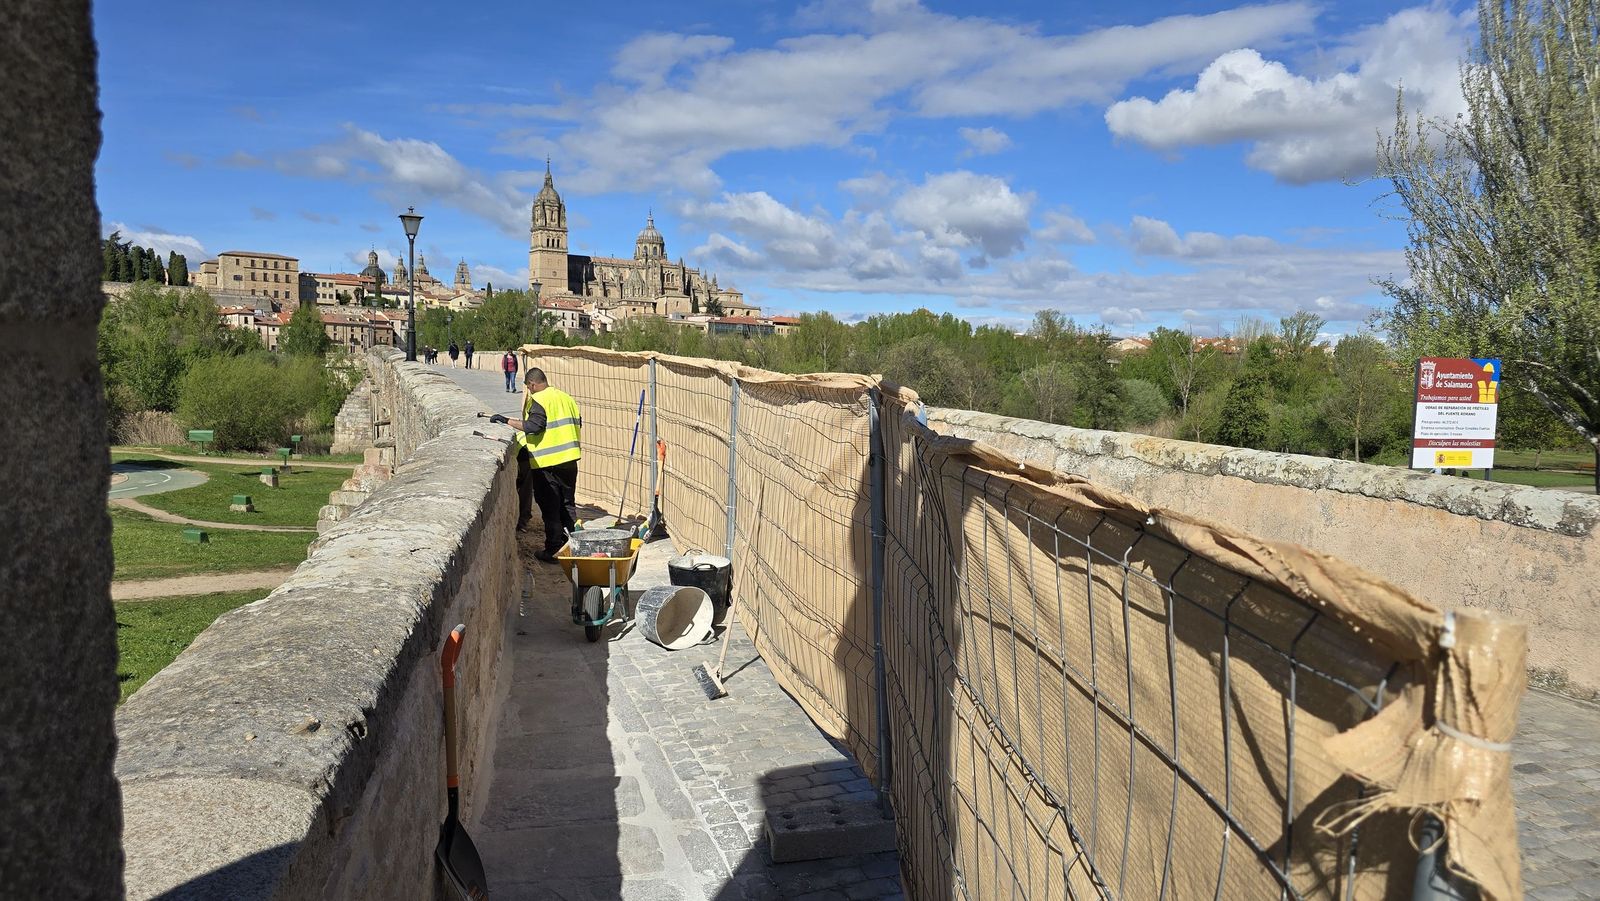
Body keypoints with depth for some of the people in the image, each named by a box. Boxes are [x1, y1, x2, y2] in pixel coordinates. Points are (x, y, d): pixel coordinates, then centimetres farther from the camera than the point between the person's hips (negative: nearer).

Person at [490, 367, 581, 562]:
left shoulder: (538, 400, -12)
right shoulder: (567, 398, 11)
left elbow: (533, 426, -24)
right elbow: (578, 423, 16)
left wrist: (507, 421, -18)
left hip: (547, 462, -7)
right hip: (569, 459, 7)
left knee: (549, 508, 1)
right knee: (568, 504, 17)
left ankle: (553, 549, 4)